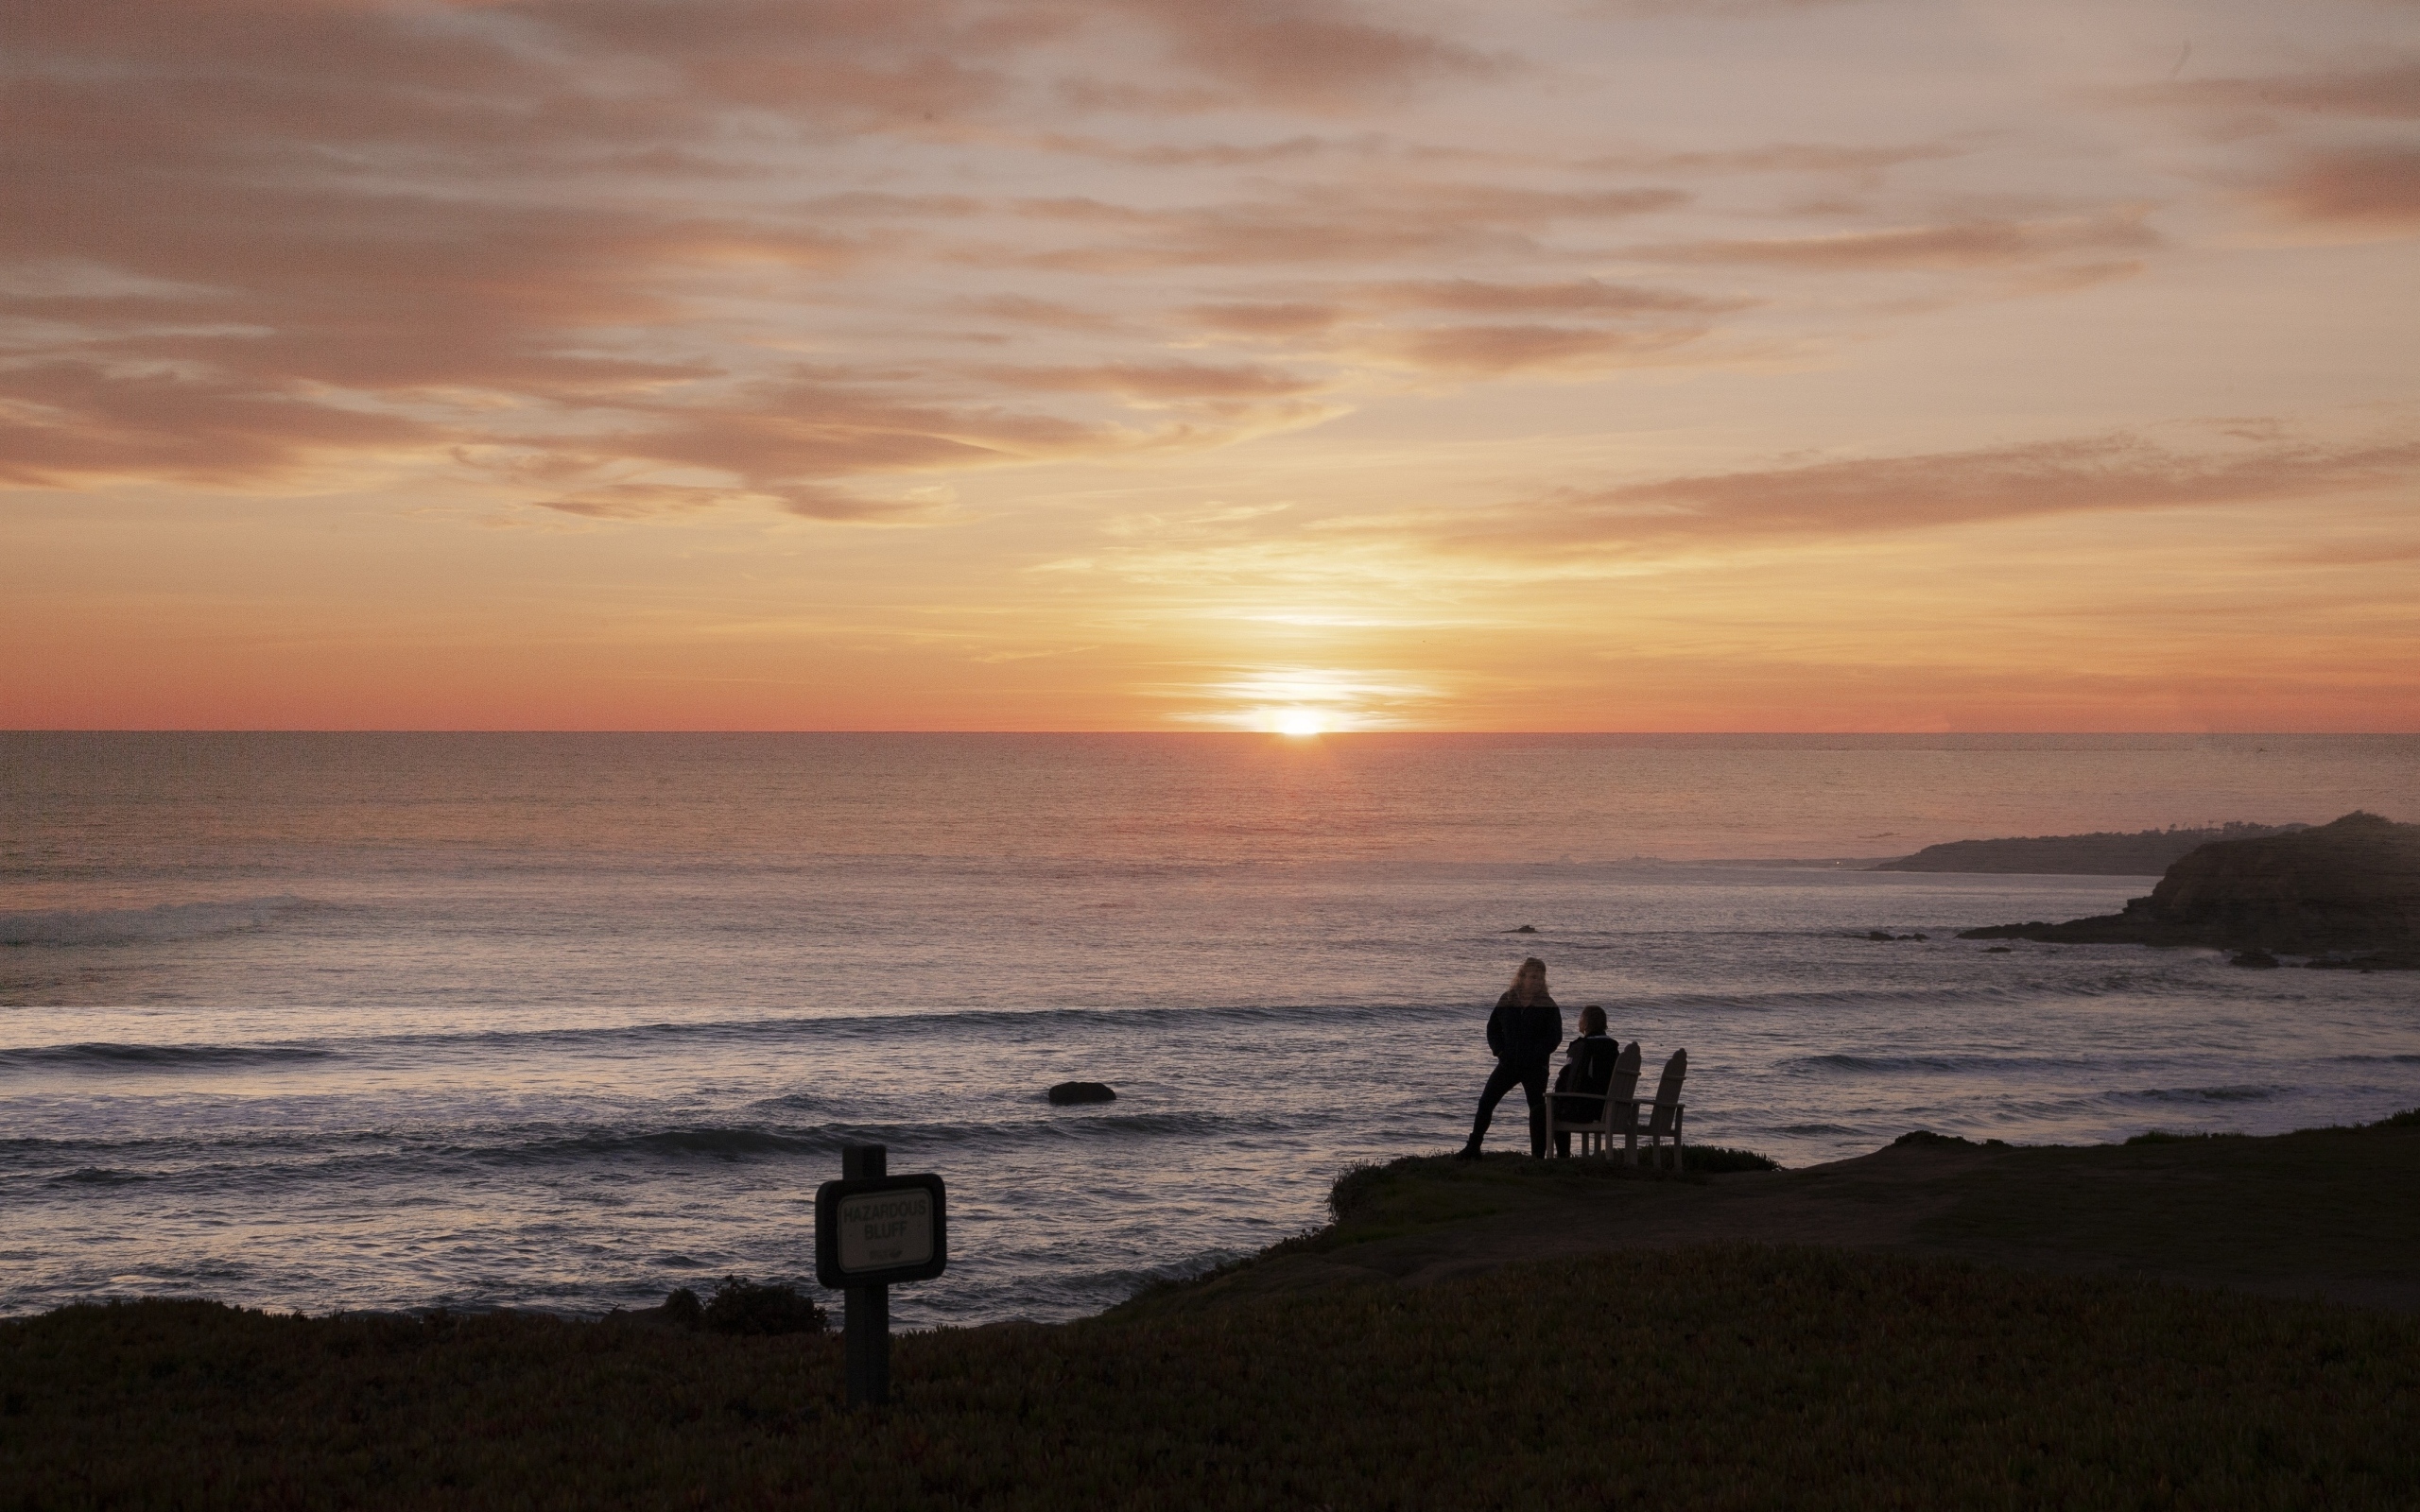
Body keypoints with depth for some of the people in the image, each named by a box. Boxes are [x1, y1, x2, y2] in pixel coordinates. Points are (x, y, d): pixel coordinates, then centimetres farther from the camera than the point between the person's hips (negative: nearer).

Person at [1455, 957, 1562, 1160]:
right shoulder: (1507, 1000, 4)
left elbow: (1555, 1036, -7)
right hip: (1508, 1063, 3)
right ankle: (1473, 1148, 10)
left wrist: (1537, 1055, -16)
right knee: (1485, 1102, 0)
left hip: (1534, 1067, -3)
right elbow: (1493, 1028, 11)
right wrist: (1499, 1050, -3)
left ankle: (1538, 1154, 0)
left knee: (1537, 1107, -6)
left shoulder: (1547, 1006, -4)